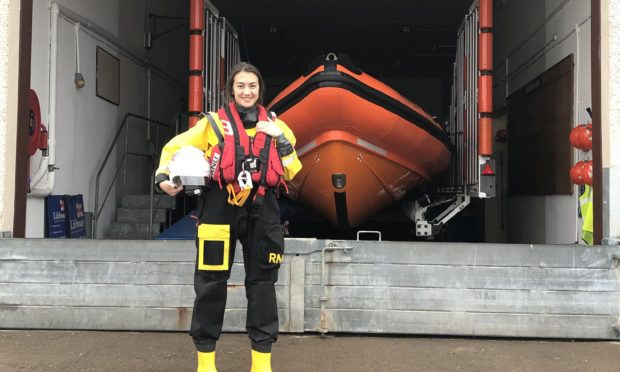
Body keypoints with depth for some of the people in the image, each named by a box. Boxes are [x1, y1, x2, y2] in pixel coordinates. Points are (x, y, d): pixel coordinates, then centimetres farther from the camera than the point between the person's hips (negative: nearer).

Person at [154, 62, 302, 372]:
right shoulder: (213, 124, 2)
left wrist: (282, 141, -7)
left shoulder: (275, 126, 9)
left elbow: (291, 172, 6)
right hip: (220, 211, -2)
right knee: (211, 284, 2)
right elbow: (175, 147, 8)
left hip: (261, 213, 2)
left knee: (261, 284, 5)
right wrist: (163, 176, -7)